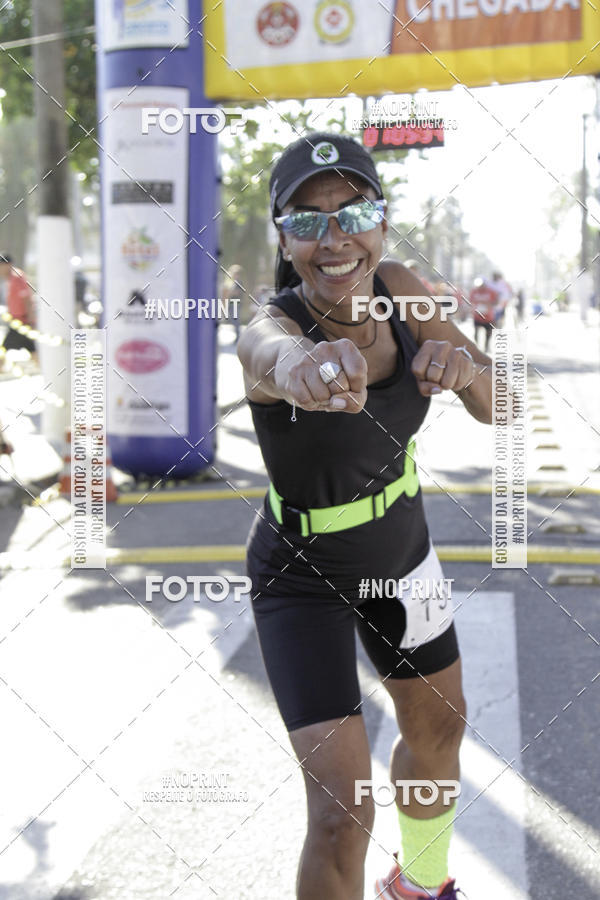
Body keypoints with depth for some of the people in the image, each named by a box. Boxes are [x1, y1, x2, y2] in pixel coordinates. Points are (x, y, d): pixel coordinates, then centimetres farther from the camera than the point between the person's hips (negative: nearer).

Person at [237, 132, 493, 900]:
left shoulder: (397, 291, -14)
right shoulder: (270, 326, -32)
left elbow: (499, 408, -13)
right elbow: (272, 348, -57)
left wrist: (467, 367, -37)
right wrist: (301, 365, -83)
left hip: (399, 549, 6)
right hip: (302, 576, -6)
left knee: (439, 728, 26)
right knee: (341, 815, -14)